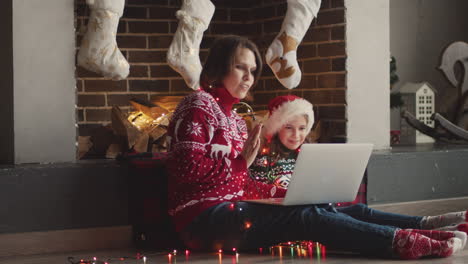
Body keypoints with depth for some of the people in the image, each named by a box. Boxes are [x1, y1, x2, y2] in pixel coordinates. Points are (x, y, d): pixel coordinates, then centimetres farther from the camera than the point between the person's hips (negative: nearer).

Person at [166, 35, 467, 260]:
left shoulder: (233, 118, 21)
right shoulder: (198, 106, -6)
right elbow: (188, 169, -17)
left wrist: (286, 193, 3)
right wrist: (242, 162, -13)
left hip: (228, 209, 8)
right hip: (206, 217, -8)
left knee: (320, 208, -8)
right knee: (308, 216, -23)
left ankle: (422, 227, -16)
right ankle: (402, 241, -30)